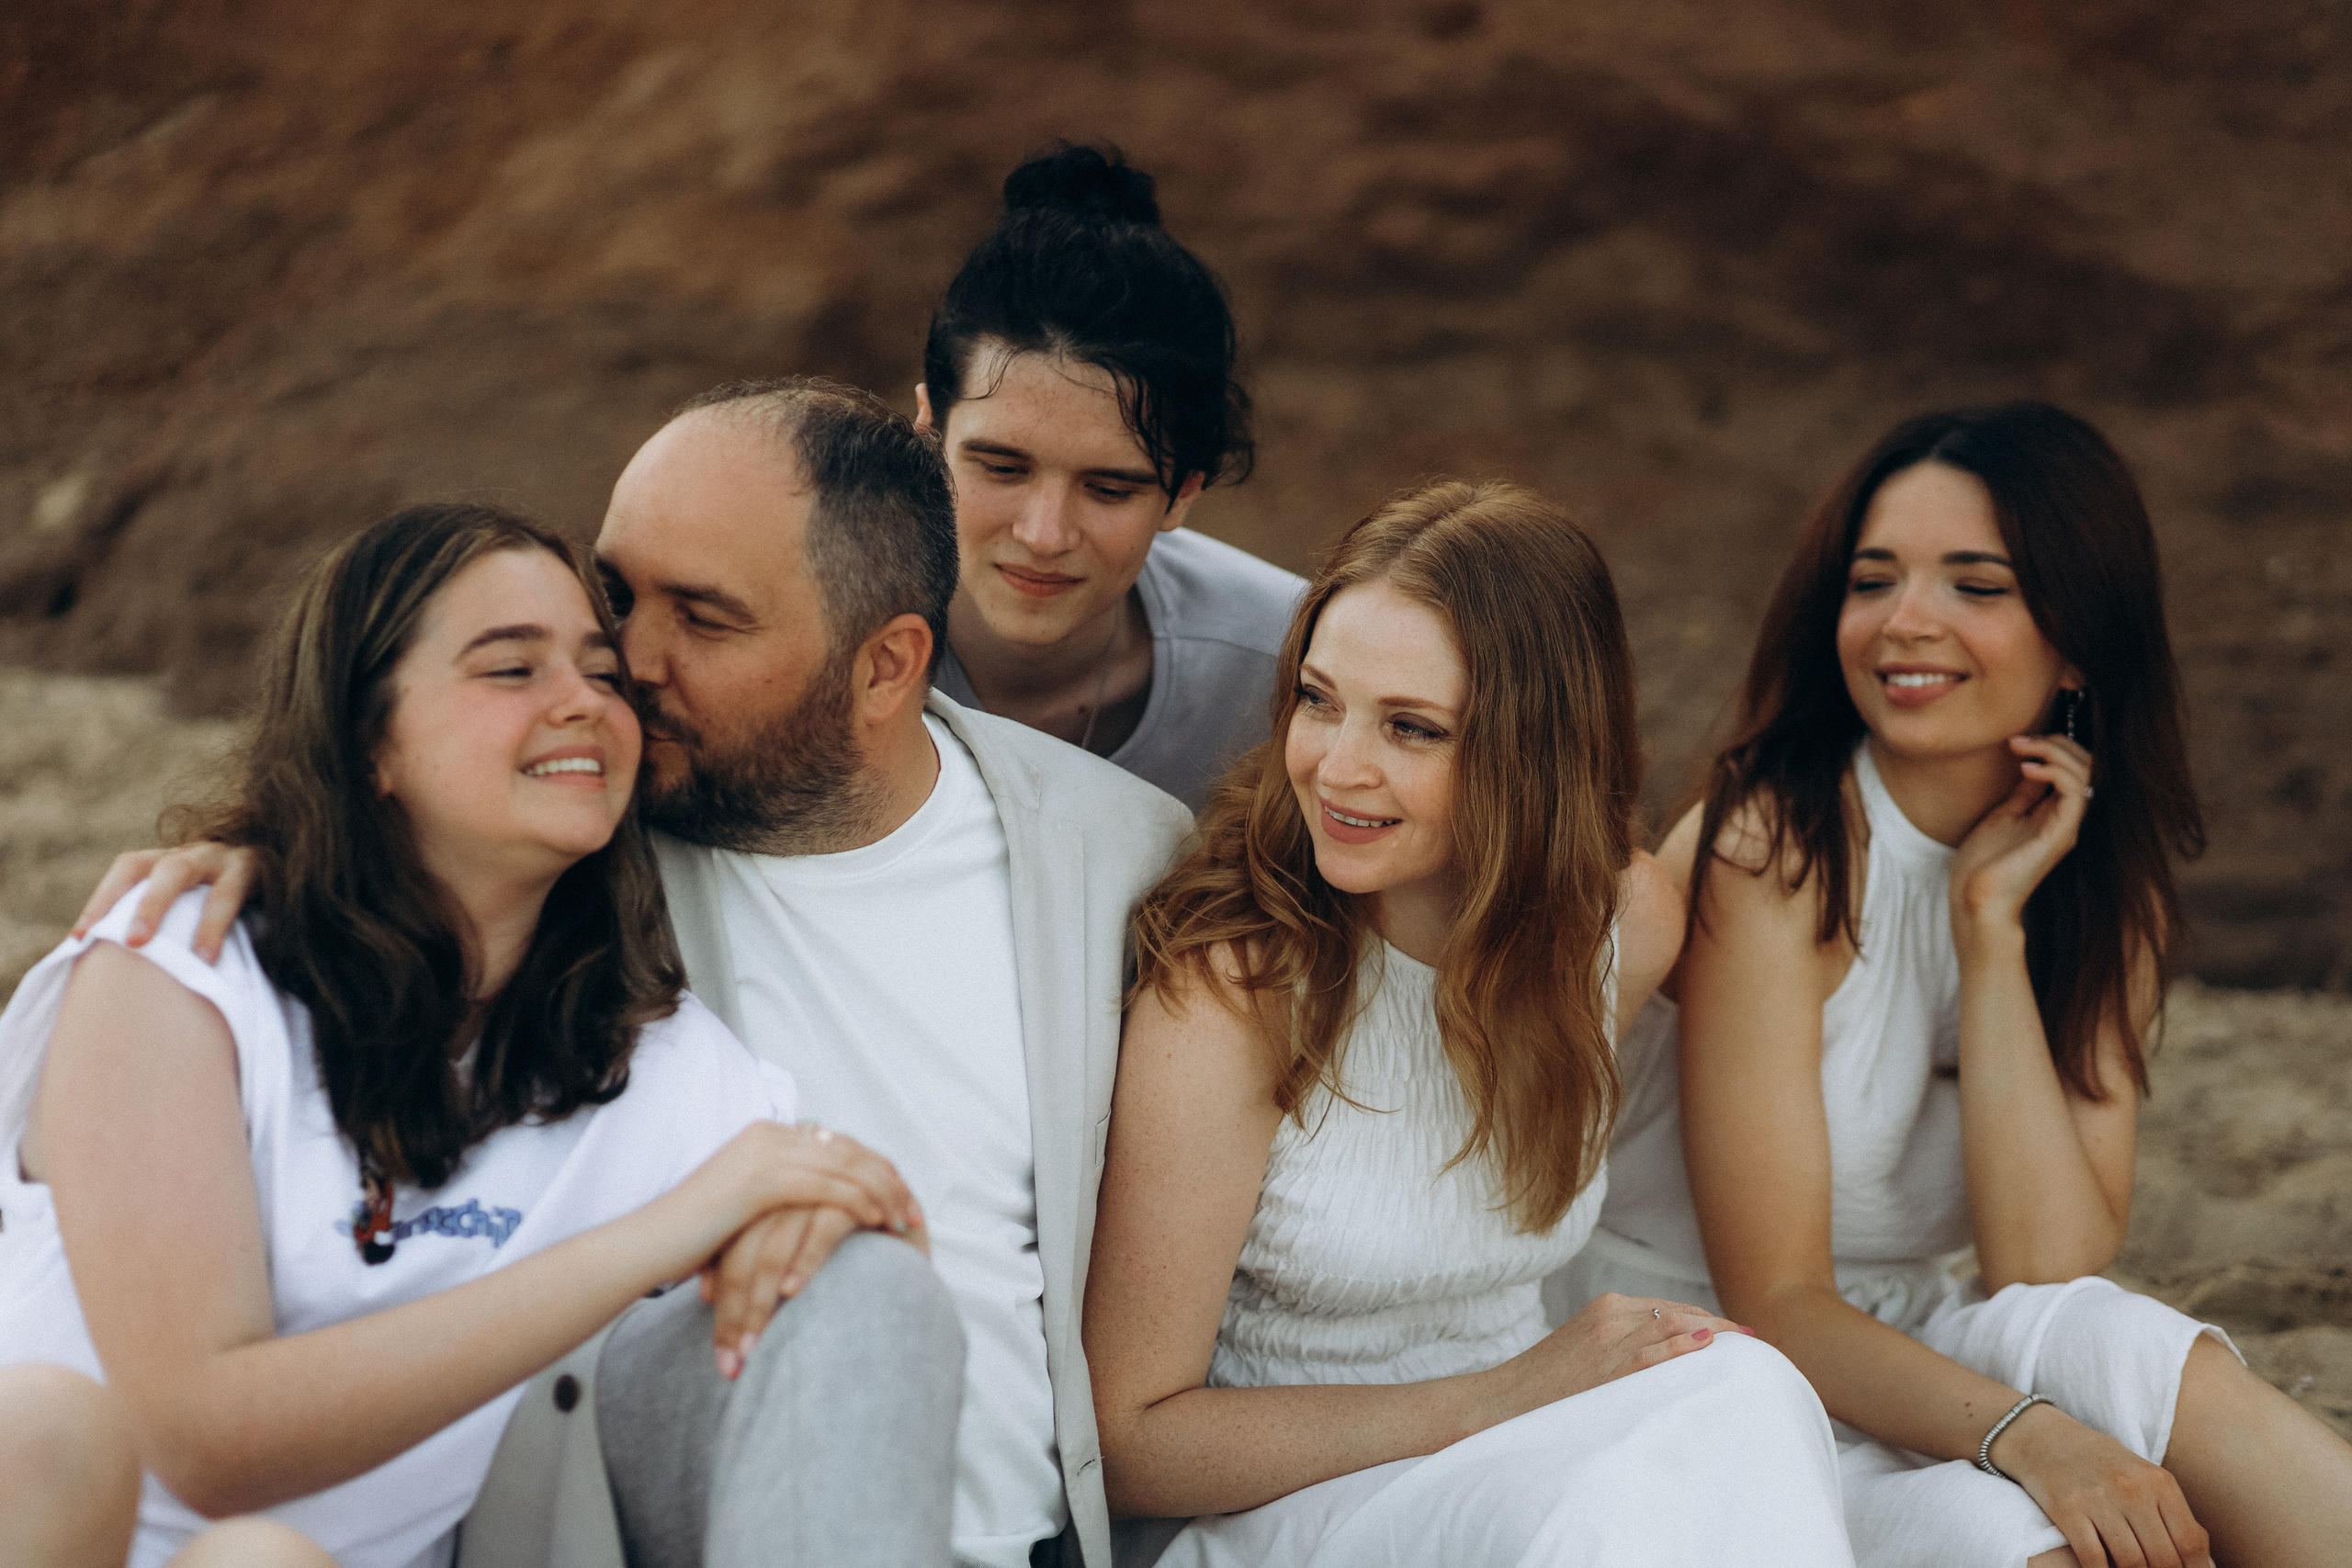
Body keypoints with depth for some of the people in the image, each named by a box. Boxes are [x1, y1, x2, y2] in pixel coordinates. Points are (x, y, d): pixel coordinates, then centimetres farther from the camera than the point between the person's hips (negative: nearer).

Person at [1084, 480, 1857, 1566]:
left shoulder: (1630, 923, -2)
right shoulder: (1231, 984, -19)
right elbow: (1128, 1443, -17)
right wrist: (1498, 1396, -21)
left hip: (1516, 1475, 6)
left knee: (1738, 1393, -29)